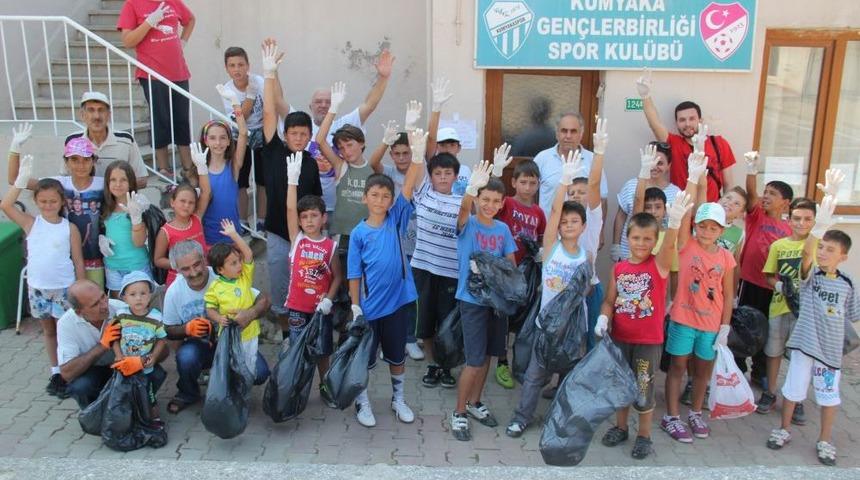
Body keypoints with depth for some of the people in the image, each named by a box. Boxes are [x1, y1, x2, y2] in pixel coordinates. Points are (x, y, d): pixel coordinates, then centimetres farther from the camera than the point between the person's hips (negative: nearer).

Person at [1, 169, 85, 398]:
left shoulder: (69, 228, -6)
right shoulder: (30, 223, -1)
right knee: (48, 330, 15)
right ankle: (56, 372, 27)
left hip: (63, 288, -3)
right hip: (37, 287, 3)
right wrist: (22, 178, -19)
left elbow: (78, 262, -3)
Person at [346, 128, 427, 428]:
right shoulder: (358, 233, -6)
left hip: (397, 300, 2)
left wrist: (418, 156, -27)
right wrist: (355, 305, -7)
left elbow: (409, 187, -16)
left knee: (397, 355, 17)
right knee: (364, 357, 11)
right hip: (368, 305, -2)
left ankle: (398, 400, 37)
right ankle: (363, 403, 31)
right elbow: (354, 274, -3)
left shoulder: (397, 219, -2)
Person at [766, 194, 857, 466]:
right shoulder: (810, 275, -9)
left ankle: (825, 440, 31)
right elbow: (806, 254, -31)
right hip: (803, 342, -2)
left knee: (829, 395, 12)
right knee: (793, 388, 10)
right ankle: (784, 430, 31)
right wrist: (820, 227, -46)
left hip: (831, 348, 2)